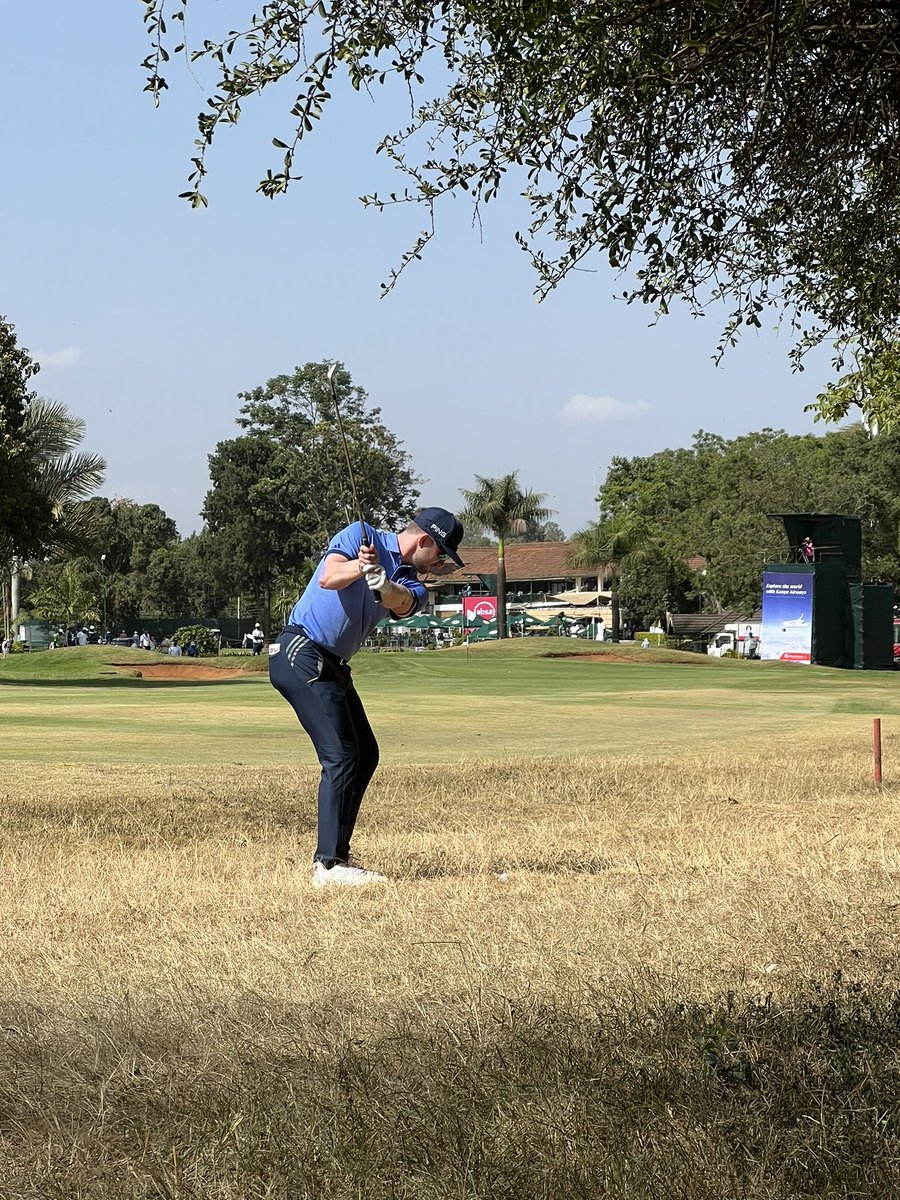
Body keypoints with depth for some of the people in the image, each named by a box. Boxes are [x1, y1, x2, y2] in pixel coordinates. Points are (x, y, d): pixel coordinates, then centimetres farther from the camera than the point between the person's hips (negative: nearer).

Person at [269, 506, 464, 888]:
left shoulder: (411, 585, 12)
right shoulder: (361, 535, -3)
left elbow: (401, 603, -13)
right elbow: (328, 578, -20)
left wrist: (380, 581, -35)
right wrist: (360, 567, -40)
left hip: (332, 668, 9)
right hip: (301, 654, -9)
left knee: (365, 754, 13)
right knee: (341, 755, -15)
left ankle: (335, 854, 21)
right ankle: (329, 865, -17)